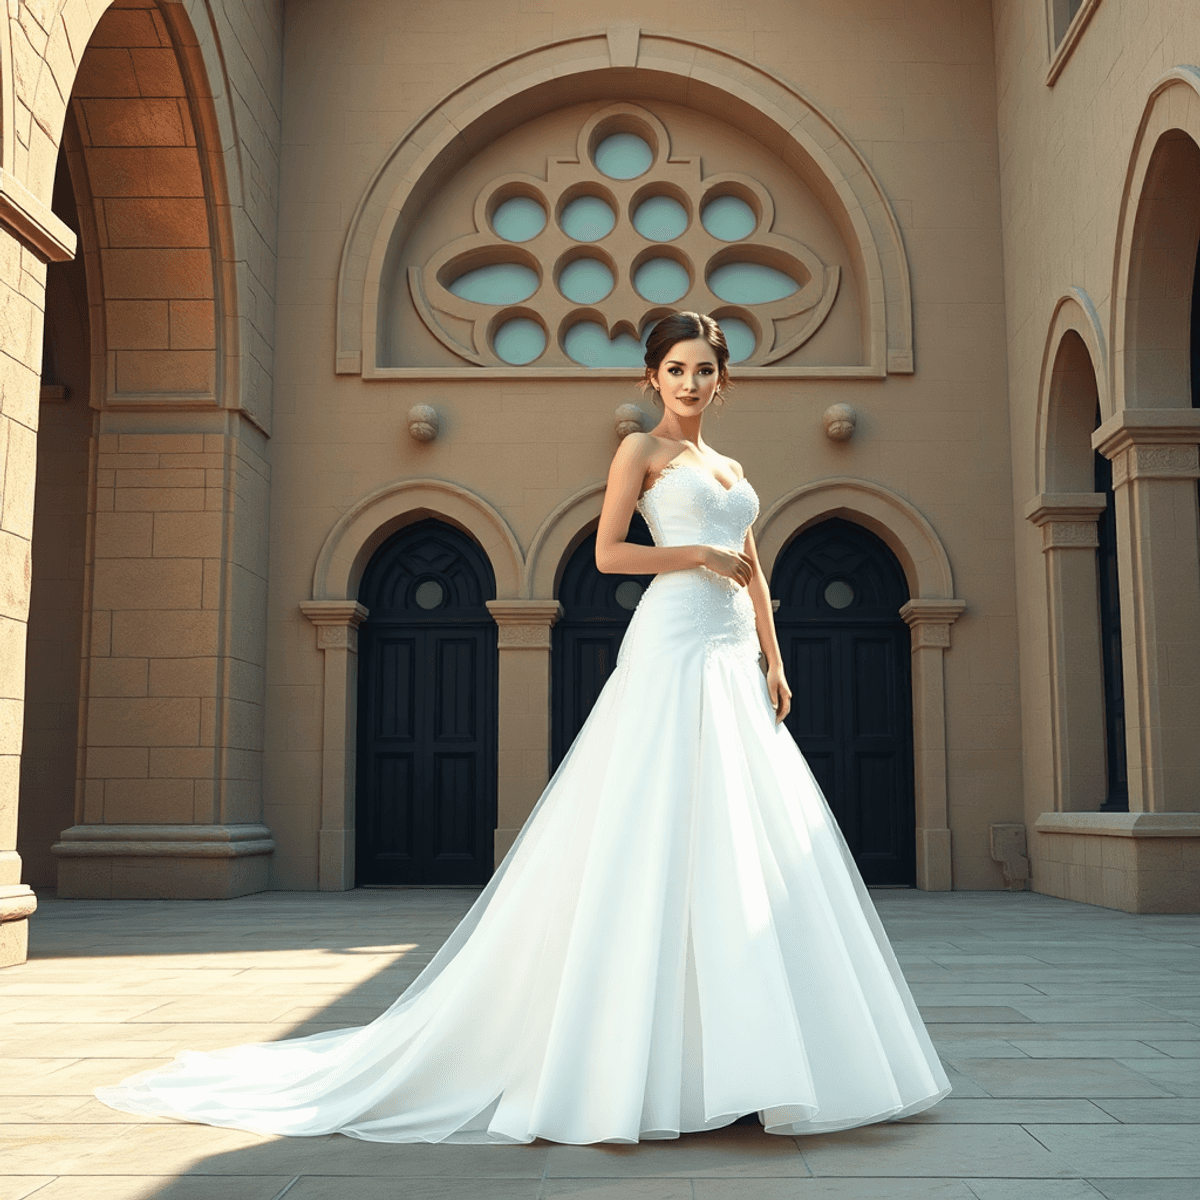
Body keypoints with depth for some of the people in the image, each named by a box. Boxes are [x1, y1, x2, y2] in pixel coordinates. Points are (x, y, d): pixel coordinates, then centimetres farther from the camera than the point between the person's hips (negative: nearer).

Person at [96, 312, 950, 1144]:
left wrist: (773, 663, 13)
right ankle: (651, 1061, -3)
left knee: (741, 842, 4)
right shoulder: (642, 450, 4)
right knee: (664, 837, -10)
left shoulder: (729, 468, 23)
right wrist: (699, 555, -9)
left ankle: (732, 1053, 12)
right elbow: (608, 552, -6)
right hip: (675, 645, -7)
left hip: (733, 658, 7)